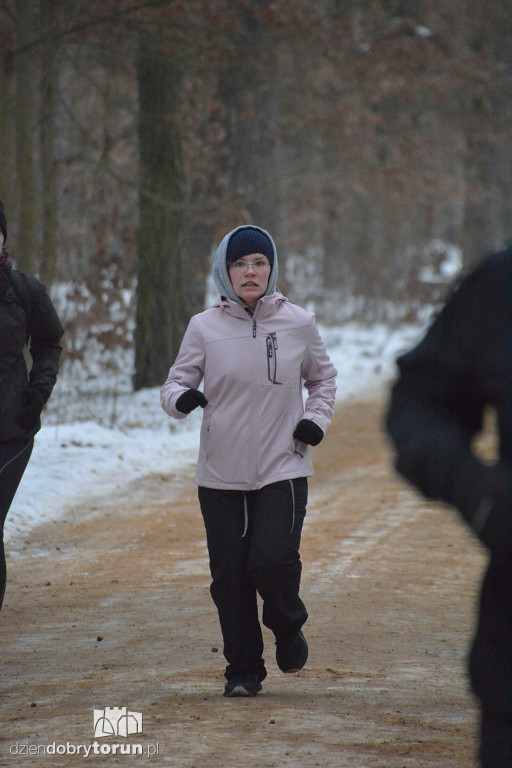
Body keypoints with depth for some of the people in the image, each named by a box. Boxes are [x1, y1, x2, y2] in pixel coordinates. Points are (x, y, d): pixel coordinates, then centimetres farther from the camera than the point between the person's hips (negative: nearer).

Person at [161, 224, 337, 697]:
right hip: (220, 476, 1)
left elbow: (323, 378, 18)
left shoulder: (298, 324, 2)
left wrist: (316, 418, 1)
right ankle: (244, 670, 17)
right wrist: (181, 397, -18)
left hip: (283, 469, -1)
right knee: (229, 577, 1)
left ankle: (288, 627, 16)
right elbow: (177, 381, 5)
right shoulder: (205, 327, 0)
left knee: (274, 560, -16)